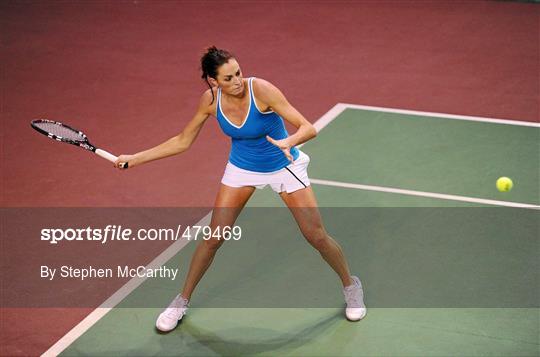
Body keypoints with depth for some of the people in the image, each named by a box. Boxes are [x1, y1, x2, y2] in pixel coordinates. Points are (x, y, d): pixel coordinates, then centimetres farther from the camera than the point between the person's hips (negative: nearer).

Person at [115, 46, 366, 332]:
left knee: (317, 236, -2)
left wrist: (287, 142, -54)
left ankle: (350, 285, 26)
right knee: (213, 237, -3)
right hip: (241, 167, 3)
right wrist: (135, 158, -7)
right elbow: (182, 141, -3)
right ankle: (182, 301, 17)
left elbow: (308, 128, -32)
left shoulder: (261, 90, -30)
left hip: (283, 166, -2)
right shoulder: (210, 100, -17)